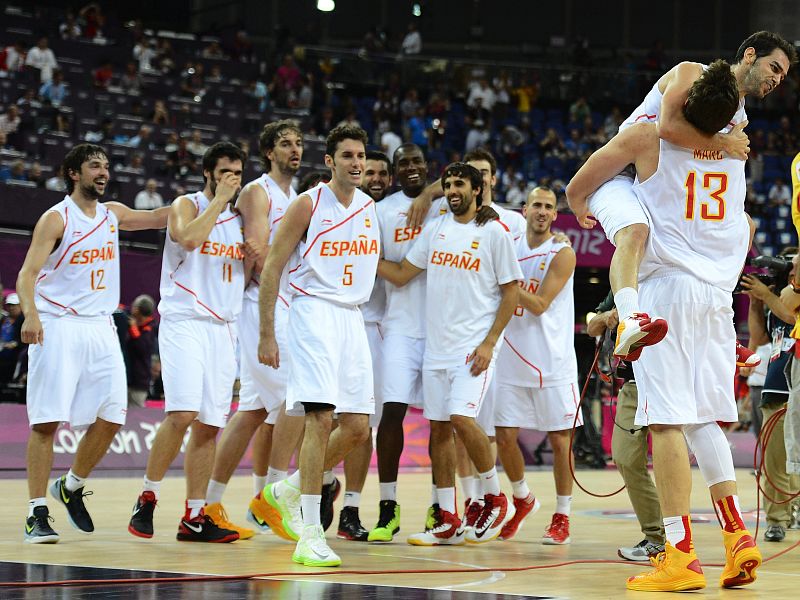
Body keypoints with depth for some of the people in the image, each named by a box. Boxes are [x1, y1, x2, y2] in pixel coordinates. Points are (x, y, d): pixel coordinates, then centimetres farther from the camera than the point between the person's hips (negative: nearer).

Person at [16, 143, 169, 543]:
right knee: (47, 421, -8)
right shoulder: (56, 219, -6)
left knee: (110, 417, 1)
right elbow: (27, 273, -14)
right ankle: (37, 514, -5)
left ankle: (71, 488, 23)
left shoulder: (112, 215, 12)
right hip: (58, 326, -6)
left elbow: (161, 218, 21)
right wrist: (30, 314, -31)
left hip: (100, 327, 6)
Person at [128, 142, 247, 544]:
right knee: (182, 413, -20)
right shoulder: (186, 205, 0)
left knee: (209, 424, 2)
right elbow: (189, 238, -22)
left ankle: (194, 518, 4)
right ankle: (147, 498, -5)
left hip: (223, 327, 6)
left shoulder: (239, 217, 17)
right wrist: (218, 199, -12)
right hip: (184, 322, -6)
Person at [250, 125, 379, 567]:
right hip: (314, 313, -7)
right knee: (321, 418, -17)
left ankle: (283, 493, 24)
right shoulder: (309, 204, -6)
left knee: (357, 428, 4)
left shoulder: (371, 208, 11)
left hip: (353, 319, 7)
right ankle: (309, 535, -16)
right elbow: (271, 267, -5)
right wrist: (266, 335, -8)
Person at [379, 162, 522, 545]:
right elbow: (400, 274, 13)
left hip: (474, 347, -6)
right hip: (436, 345, 6)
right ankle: (447, 522, 11)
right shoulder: (435, 230, 12)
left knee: (462, 418, -19)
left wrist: (489, 343, -11)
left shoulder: (495, 233, -3)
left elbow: (510, 292, -3)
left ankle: (495, 499, 1)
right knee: (438, 428, 5)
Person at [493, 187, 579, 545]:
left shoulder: (562, 254, -6)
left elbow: (539, 304, -14)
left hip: (553, 363, -4)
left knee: (559, 439, 0)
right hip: (512, 361, 4)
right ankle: (523, 499, 27)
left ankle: (561, 517, 11)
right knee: (504, 437, 3)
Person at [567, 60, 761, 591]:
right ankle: (737, 534, 3)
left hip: (667, 287, -5)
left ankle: (681, 555, -12)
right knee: (705, 418, 14)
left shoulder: (647, 137, -3)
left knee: (667, 421, -8)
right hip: (719, 293, 5)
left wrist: (585, 206, 28)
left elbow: (576, 190, 11)